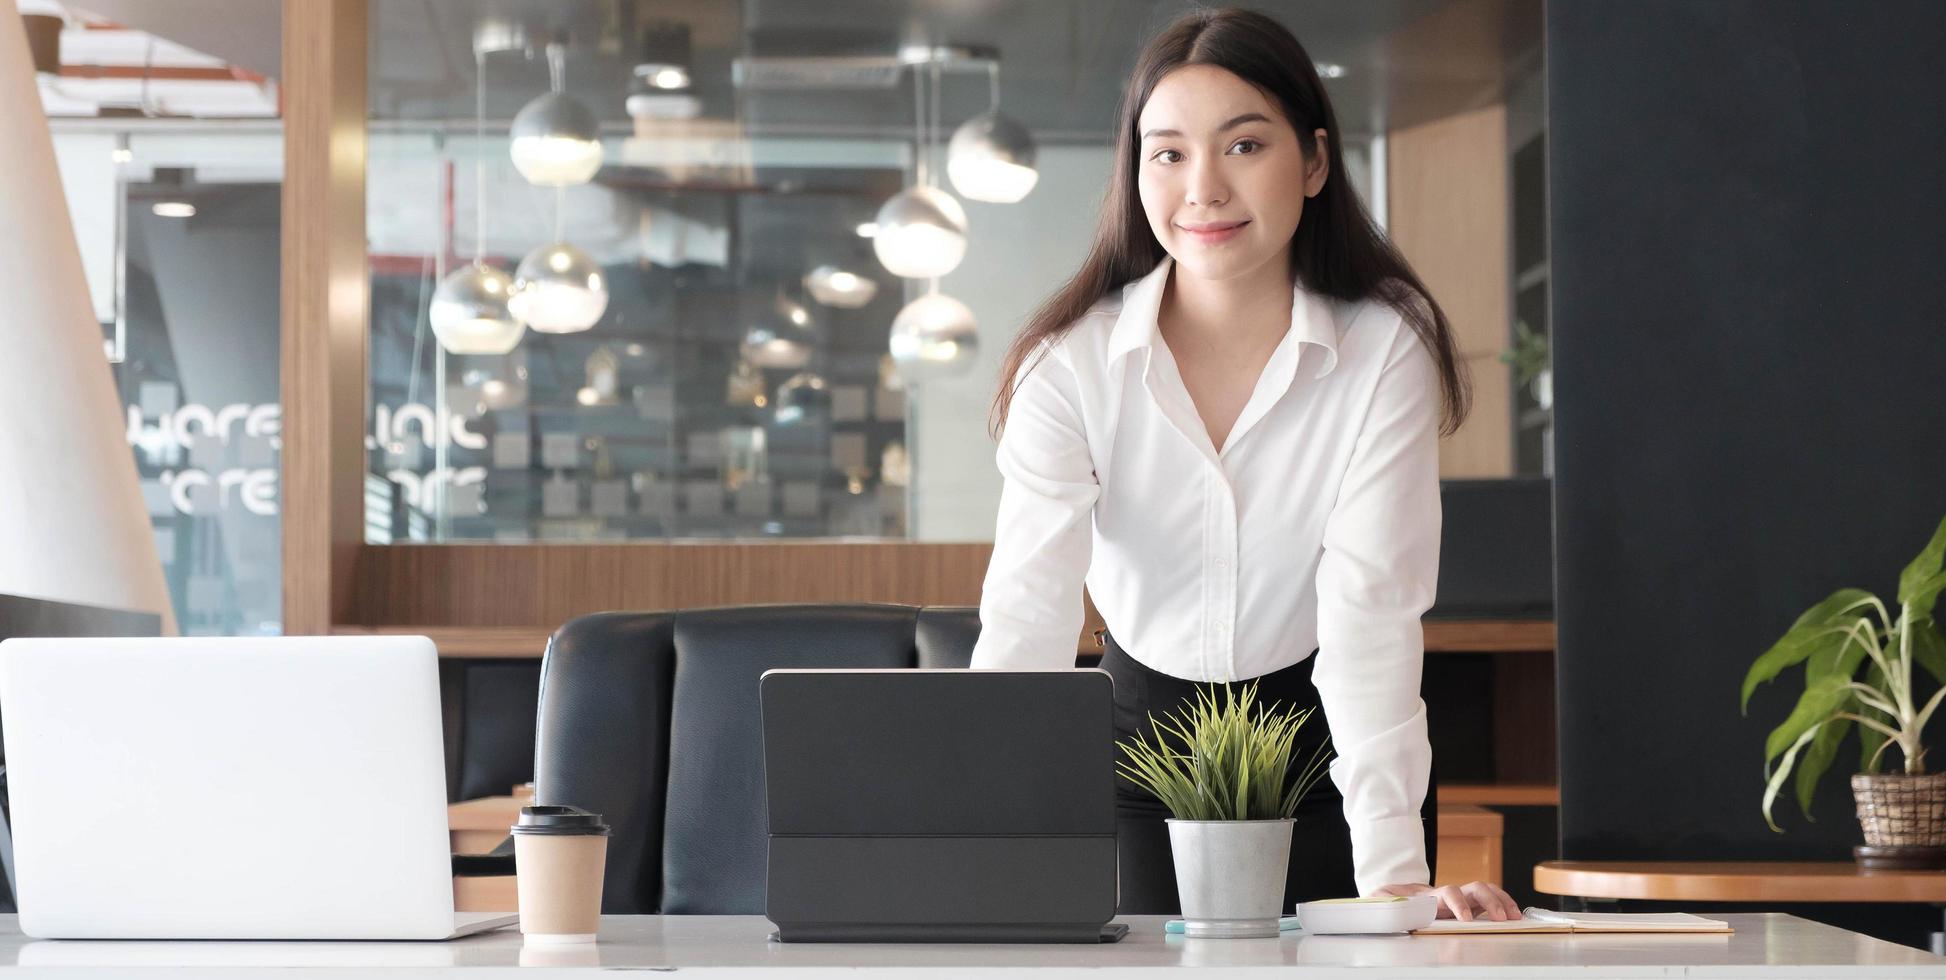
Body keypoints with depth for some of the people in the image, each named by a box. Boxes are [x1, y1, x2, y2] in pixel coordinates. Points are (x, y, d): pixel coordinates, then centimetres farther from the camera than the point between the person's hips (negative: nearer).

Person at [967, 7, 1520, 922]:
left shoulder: (1385, 351, -16)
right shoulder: (1069, 365, -16)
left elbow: (1370, 613, -23)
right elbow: (1028, 616, -26)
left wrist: (1395, 873, -34)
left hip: (1322, 743, 0)